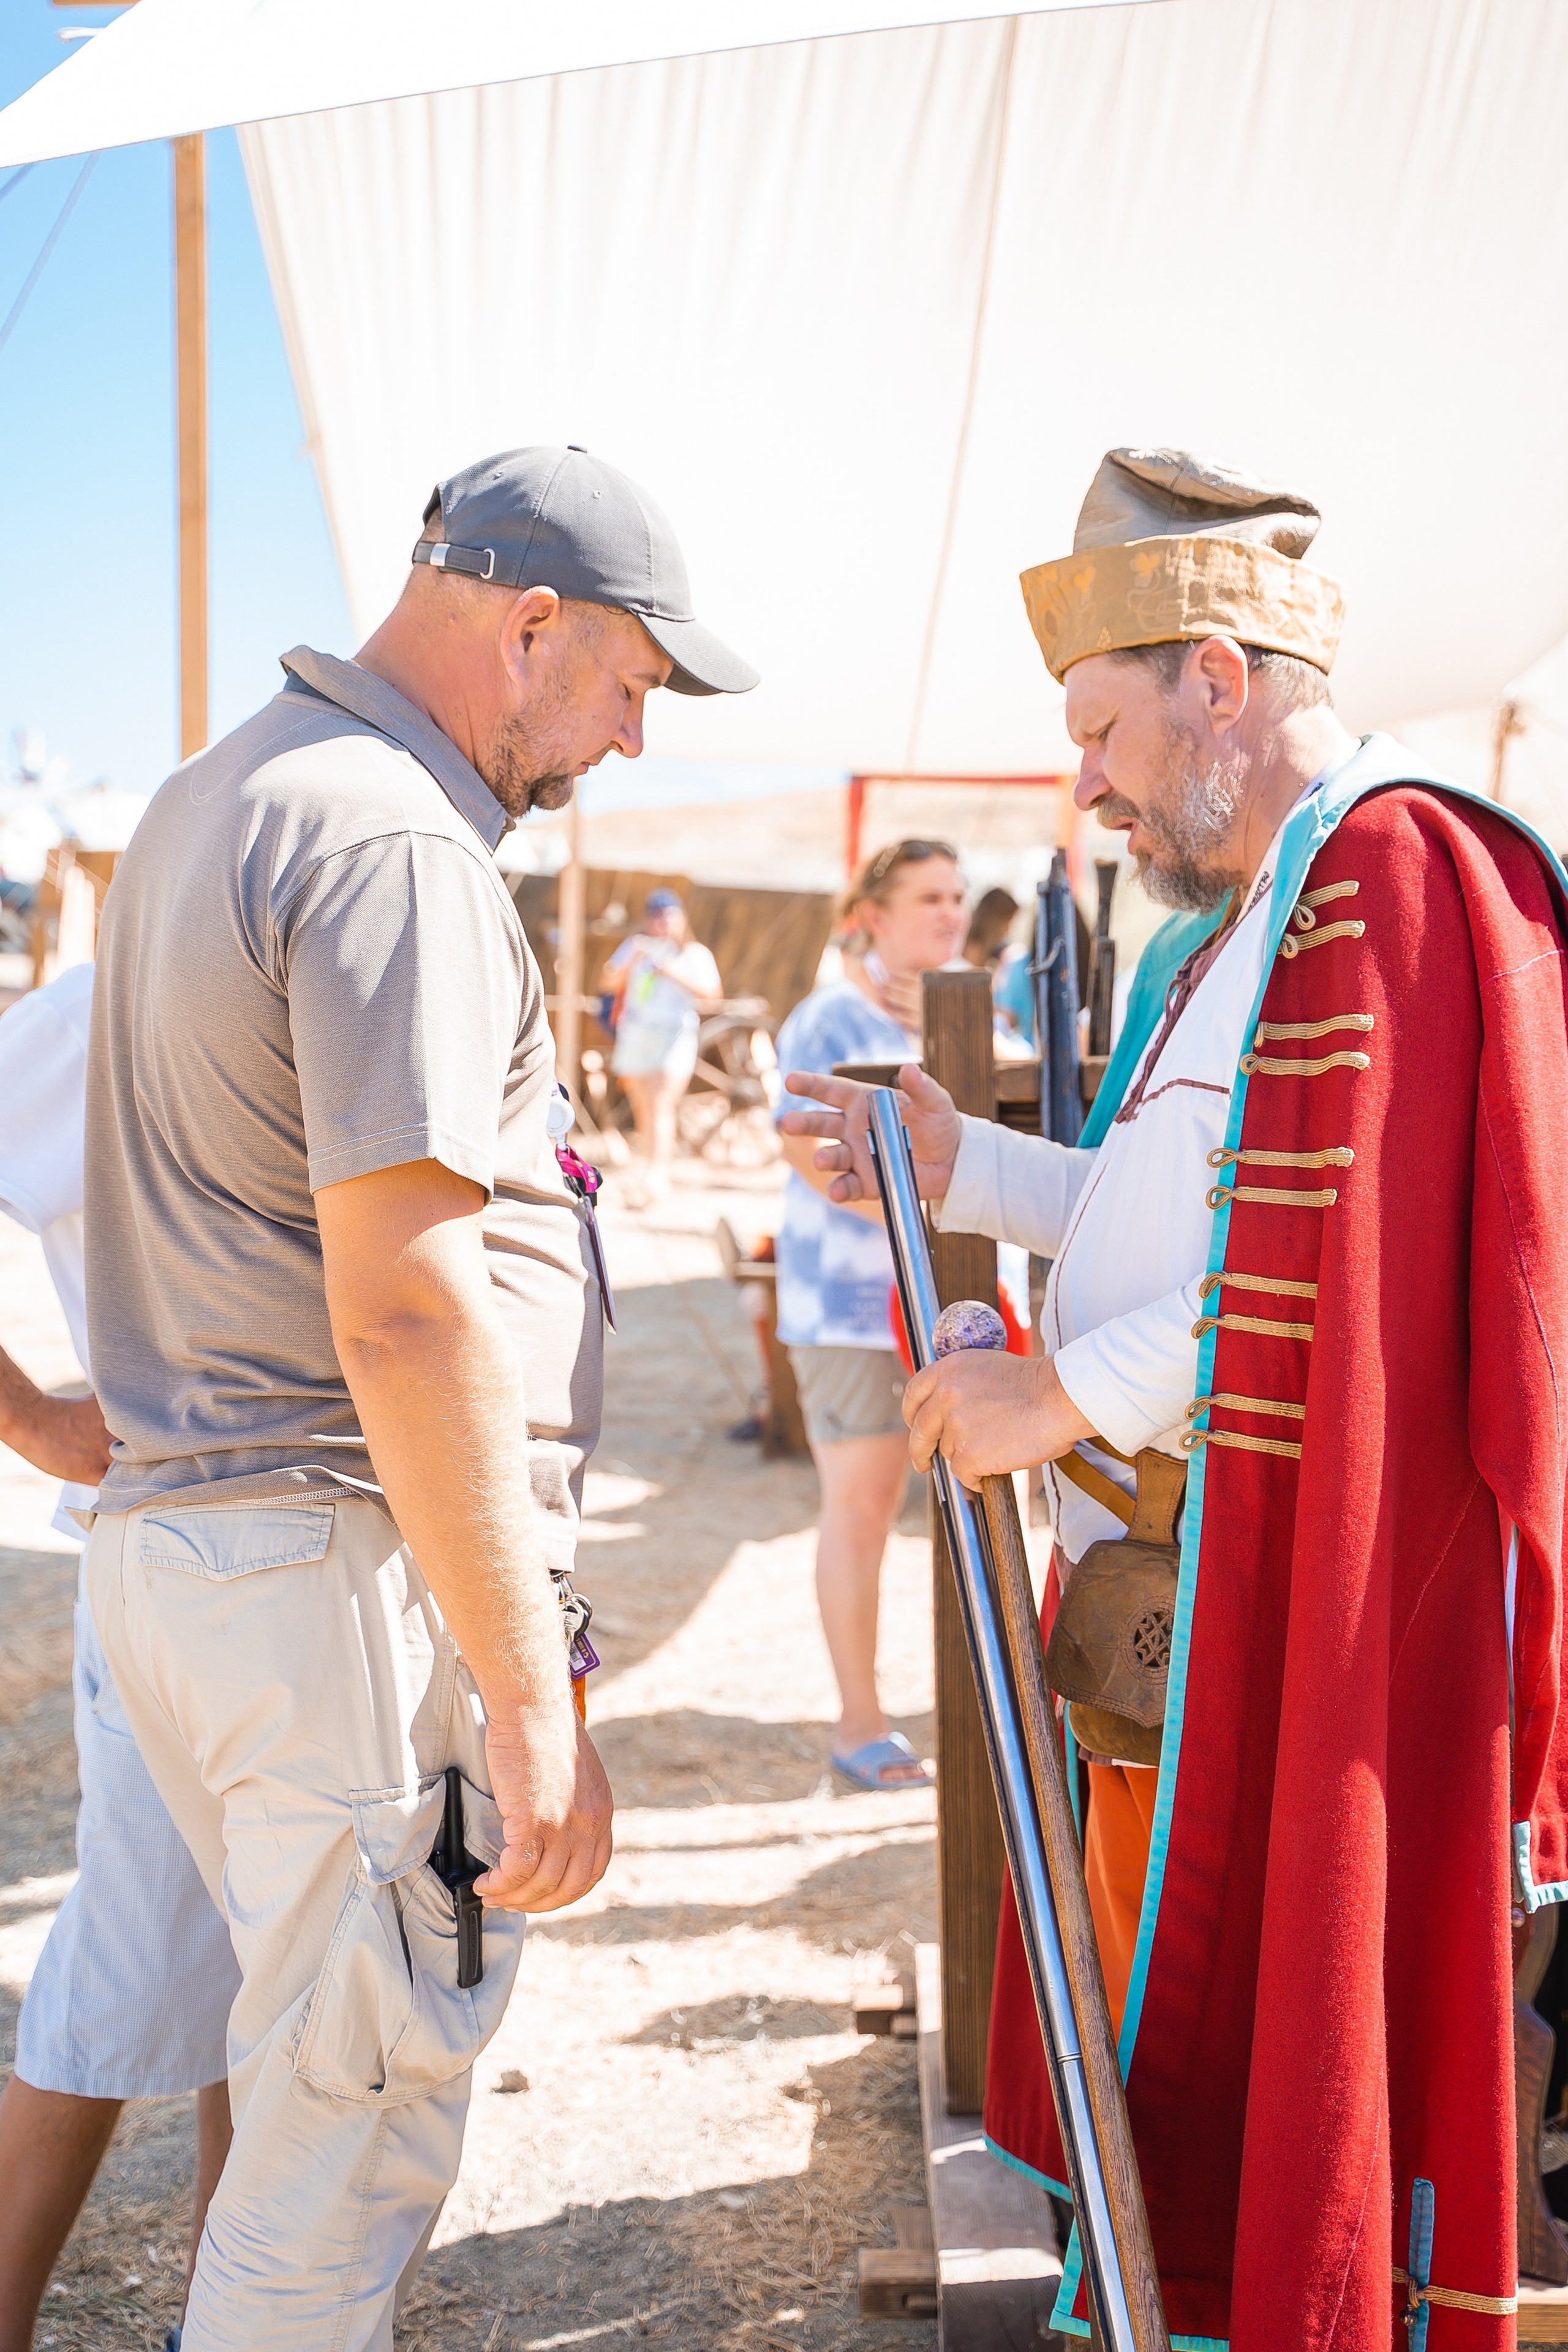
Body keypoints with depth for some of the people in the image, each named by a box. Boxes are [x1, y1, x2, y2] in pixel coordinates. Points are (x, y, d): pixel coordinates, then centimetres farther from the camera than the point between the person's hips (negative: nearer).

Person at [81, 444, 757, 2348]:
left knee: (321, 2081, 21)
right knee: (348, 2142, 2)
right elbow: (404, 1305, -23)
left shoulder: (211, 798, 16)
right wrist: (533, 1700, -19)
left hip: (177, 1535, 10)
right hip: (349, 1566, -10)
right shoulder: (395, 843, -16)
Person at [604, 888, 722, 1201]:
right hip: (635, 1033, 4)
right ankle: (653, 1167, 19)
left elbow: (711, 994, -4)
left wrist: (675, 972, -12)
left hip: (675, 1034, -4)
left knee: (662, 1105, -16)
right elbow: (612, 981, 5)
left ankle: (656, 1175, -24)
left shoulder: (694, 953, 7)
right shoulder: (635, 946, 15)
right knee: (643, 1108, 7)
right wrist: (634, 956, -9)